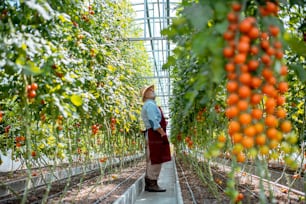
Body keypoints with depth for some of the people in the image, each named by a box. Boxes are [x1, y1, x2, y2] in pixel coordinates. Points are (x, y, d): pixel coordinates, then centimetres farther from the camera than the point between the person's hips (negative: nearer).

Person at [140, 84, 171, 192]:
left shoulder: (150, 105, 24)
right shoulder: (150, 104, -9)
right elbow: (154, 121, -20)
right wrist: (163, 134, -21)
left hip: (153, 135, 11)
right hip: (155, 135, -11)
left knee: (151, 161, 11)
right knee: (156, 160, -9)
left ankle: (149, 183, 16)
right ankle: (152, 184, -6)